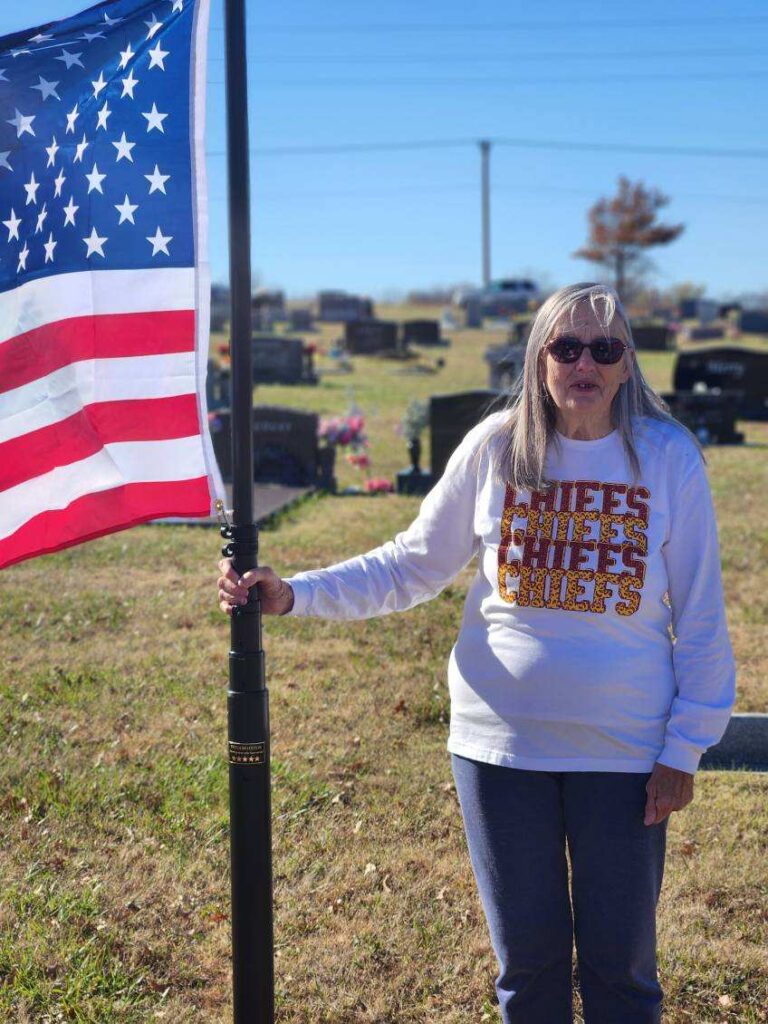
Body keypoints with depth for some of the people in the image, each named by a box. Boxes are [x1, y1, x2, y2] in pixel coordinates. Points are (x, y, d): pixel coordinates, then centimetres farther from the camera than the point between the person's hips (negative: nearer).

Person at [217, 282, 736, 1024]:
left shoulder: (669, 457, -6)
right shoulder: (495, 447, -3)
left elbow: (700, 618, -1)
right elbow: (412, 566, 3)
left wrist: (684, 749, -3)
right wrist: (292, 595, -7)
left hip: (624, 753, -1)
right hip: (501, 742, 1)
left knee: (620, 963, 9)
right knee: (528, 959, 13)